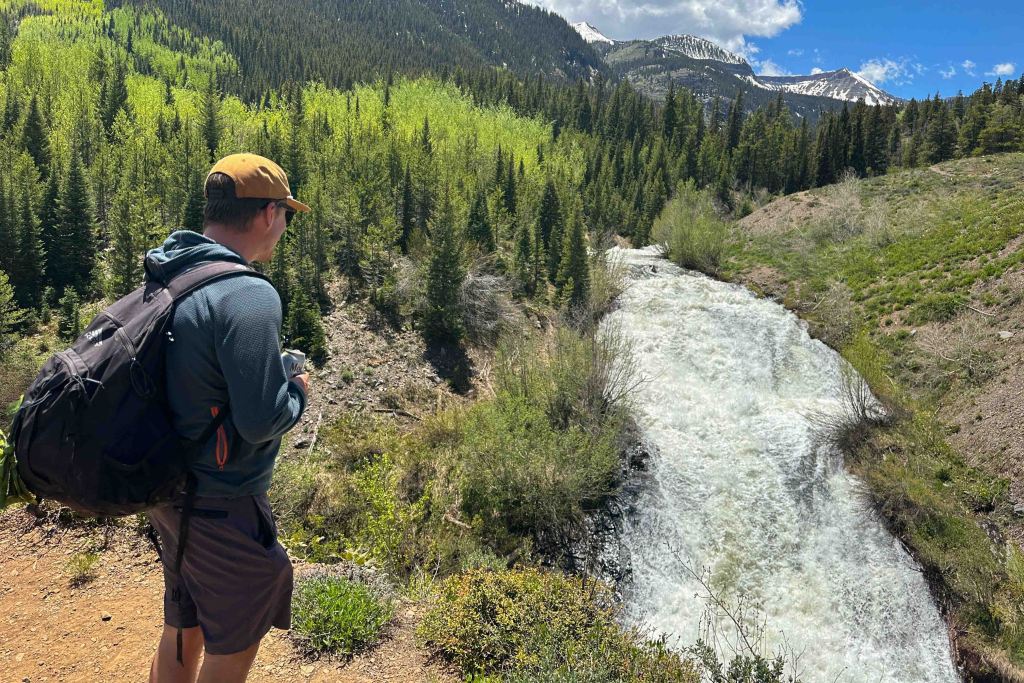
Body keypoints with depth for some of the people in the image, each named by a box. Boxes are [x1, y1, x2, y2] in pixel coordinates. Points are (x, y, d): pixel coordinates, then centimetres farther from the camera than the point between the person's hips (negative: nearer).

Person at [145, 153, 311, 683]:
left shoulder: (166, 279, 3)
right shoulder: (248, 295, -25)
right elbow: (261, 421, -28)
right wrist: (297, 388, -8)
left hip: (171, 494, 8)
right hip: (223, 506, -8)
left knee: (182, 631, 26)